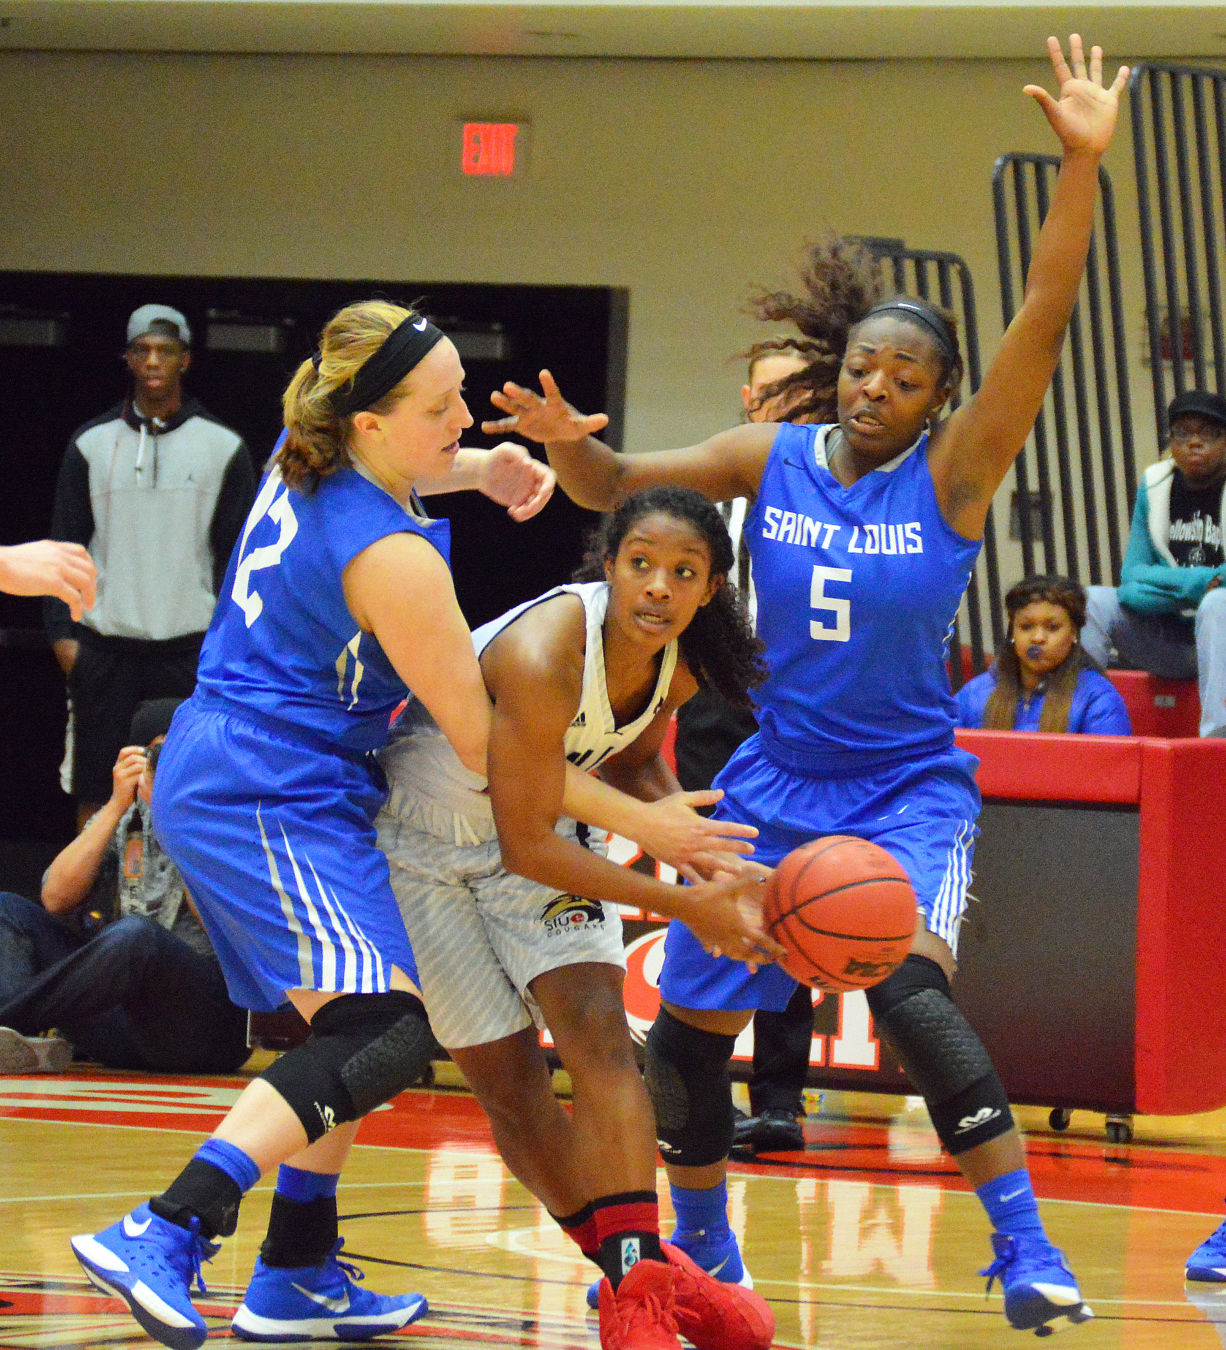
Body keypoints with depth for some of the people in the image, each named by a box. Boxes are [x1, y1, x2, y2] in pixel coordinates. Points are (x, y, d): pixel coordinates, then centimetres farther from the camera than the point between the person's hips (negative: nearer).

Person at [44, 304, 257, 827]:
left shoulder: (222, 447, 6)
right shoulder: (91, 444, 7)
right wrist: (62, 631, 0)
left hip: (189, 646, -1)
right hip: (104, 646, 1)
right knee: (95, 789, 0)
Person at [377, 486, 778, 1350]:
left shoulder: (677, 664, -14)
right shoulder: (544, 656, -38)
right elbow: (526, 847, -32)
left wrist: (723, 875, -6)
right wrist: (685, 908, -28)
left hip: (541, 822, 5)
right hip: (421, 845, -5)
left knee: (599, 1035, -13)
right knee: (508, 1081, -3)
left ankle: (642, 1280, -15)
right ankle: (638, 1277, 10)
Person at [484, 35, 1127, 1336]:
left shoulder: (952, 474, -10)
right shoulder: (772, 457, 0)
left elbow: (1044, 319, -21)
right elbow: (617, 487, 6)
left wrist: (1082, 163, -32)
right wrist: (565, 442, -18)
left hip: (908, 783, -5)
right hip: (776, 778, 5)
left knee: (910, 992, -29)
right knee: (687, 1023, 9)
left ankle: (1027, 1250, -23)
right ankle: (700, 1252, 33)